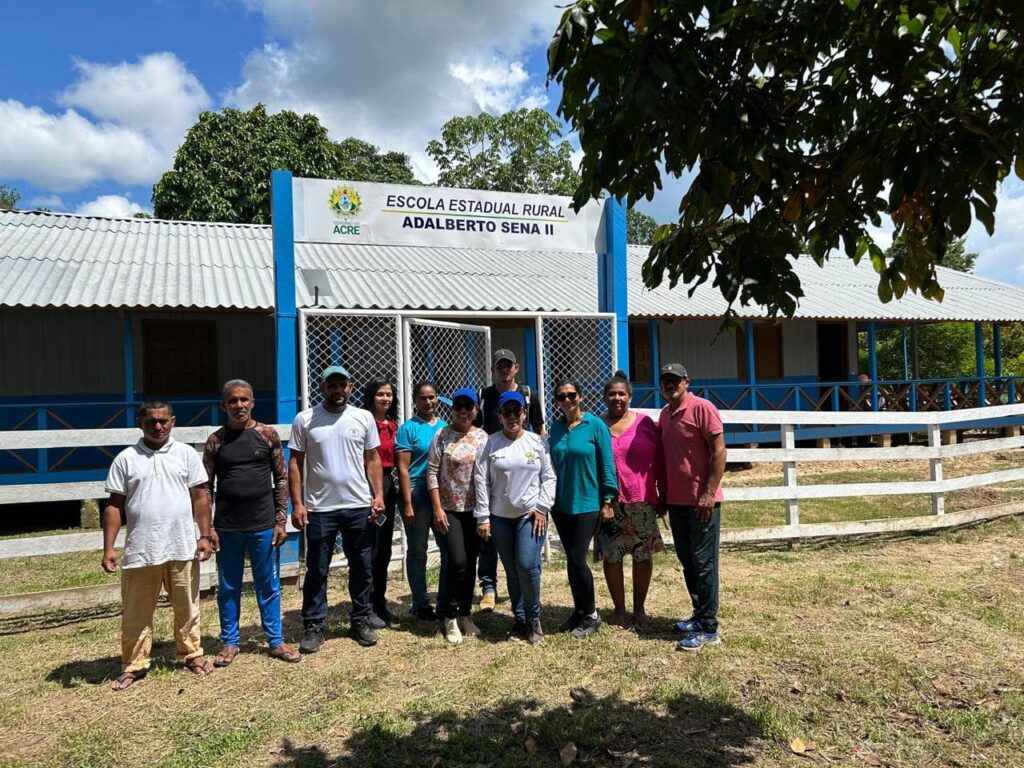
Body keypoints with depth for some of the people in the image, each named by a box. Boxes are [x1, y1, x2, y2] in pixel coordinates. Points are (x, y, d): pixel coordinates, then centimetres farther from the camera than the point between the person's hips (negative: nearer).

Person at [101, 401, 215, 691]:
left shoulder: (186, 454, 1)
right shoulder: (125, 459, 1)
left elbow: (199, 498, 3)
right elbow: (114, 505, 2)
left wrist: (205, 536, -2)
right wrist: (108, 548, -3)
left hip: (183, 548, 0)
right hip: (140, 551, 0)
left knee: (187, 607, 13)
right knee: (136, 613, 10)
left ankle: (192, 654, 29)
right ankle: (134, 665, 25)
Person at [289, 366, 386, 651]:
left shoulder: (364, 418, 2)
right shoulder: (304, 420, -2)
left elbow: (372, 460, 6)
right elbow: (295, 463, -1)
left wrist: (378, 495, -4)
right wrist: (297, 503, -7)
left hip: (359, 507, 2)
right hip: (320, 509, -1)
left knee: (361, 568, 12)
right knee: (317, 571, 8)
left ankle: (362, 620, 26)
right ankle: (313, 626, 20)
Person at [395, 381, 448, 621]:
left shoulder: (446, 427, 8)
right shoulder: (408, 429, -5)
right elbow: (403, 469, -9)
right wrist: (408, 504, -14)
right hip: (417, 495, -5)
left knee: (450, 550, 9)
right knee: (418, 552, 7)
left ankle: (446, 602, 23)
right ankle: (421, 604, 20)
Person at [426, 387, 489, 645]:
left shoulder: (482, 437, 5)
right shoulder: (442, 435, -3)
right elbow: (432, 473, -5)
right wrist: (437, 508, -10)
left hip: (475, 509, 3)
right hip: (450, 509, -3)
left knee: (471, 563, 9)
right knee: (458, 561, -11)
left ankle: (465, 614, 24)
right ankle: (450, 617, 7)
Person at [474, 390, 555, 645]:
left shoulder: (537, 442, 2)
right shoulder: (491, 443, 2)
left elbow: (548, 477, 2)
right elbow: (481, 480, 0)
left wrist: (542, 507, -7)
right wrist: (482, 516, -4)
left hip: (531, 515, -2)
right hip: (500, 517, 2)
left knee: (527, 565, -12)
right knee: (512, 570, 9)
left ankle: (533, 618, 9)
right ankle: (519, 619, 24)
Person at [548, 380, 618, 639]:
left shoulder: (595, 425, -8)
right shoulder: (556, 428, 6)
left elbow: (607, 464, -7)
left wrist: (608, 501, -9)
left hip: (587, 504, -5)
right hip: (561, 504, 5)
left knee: (577, 560, -6)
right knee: (571, 560, 11)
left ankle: (590, 615, 13)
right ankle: (579, 611, 27)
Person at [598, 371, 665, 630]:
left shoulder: (645, 422, 3)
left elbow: (659, 461, 6)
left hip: (642, 501, 0)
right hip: (609, 502, 0)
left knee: (643, 556, 8)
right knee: (611, 556, 5)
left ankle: (639, 608, 24)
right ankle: (619, 608, 21)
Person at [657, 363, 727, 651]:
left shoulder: (702, 408, -11)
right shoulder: (665, 414, 12)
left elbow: (719, 451, -15)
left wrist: (709, 493, -19)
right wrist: (663, 493, 16)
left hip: (701, 500, -8)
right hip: (676, 500, 8)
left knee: (703, 563, -2)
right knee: (687, 561, 14)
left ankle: (708, 628, 4)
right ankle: (699, 615, 26)